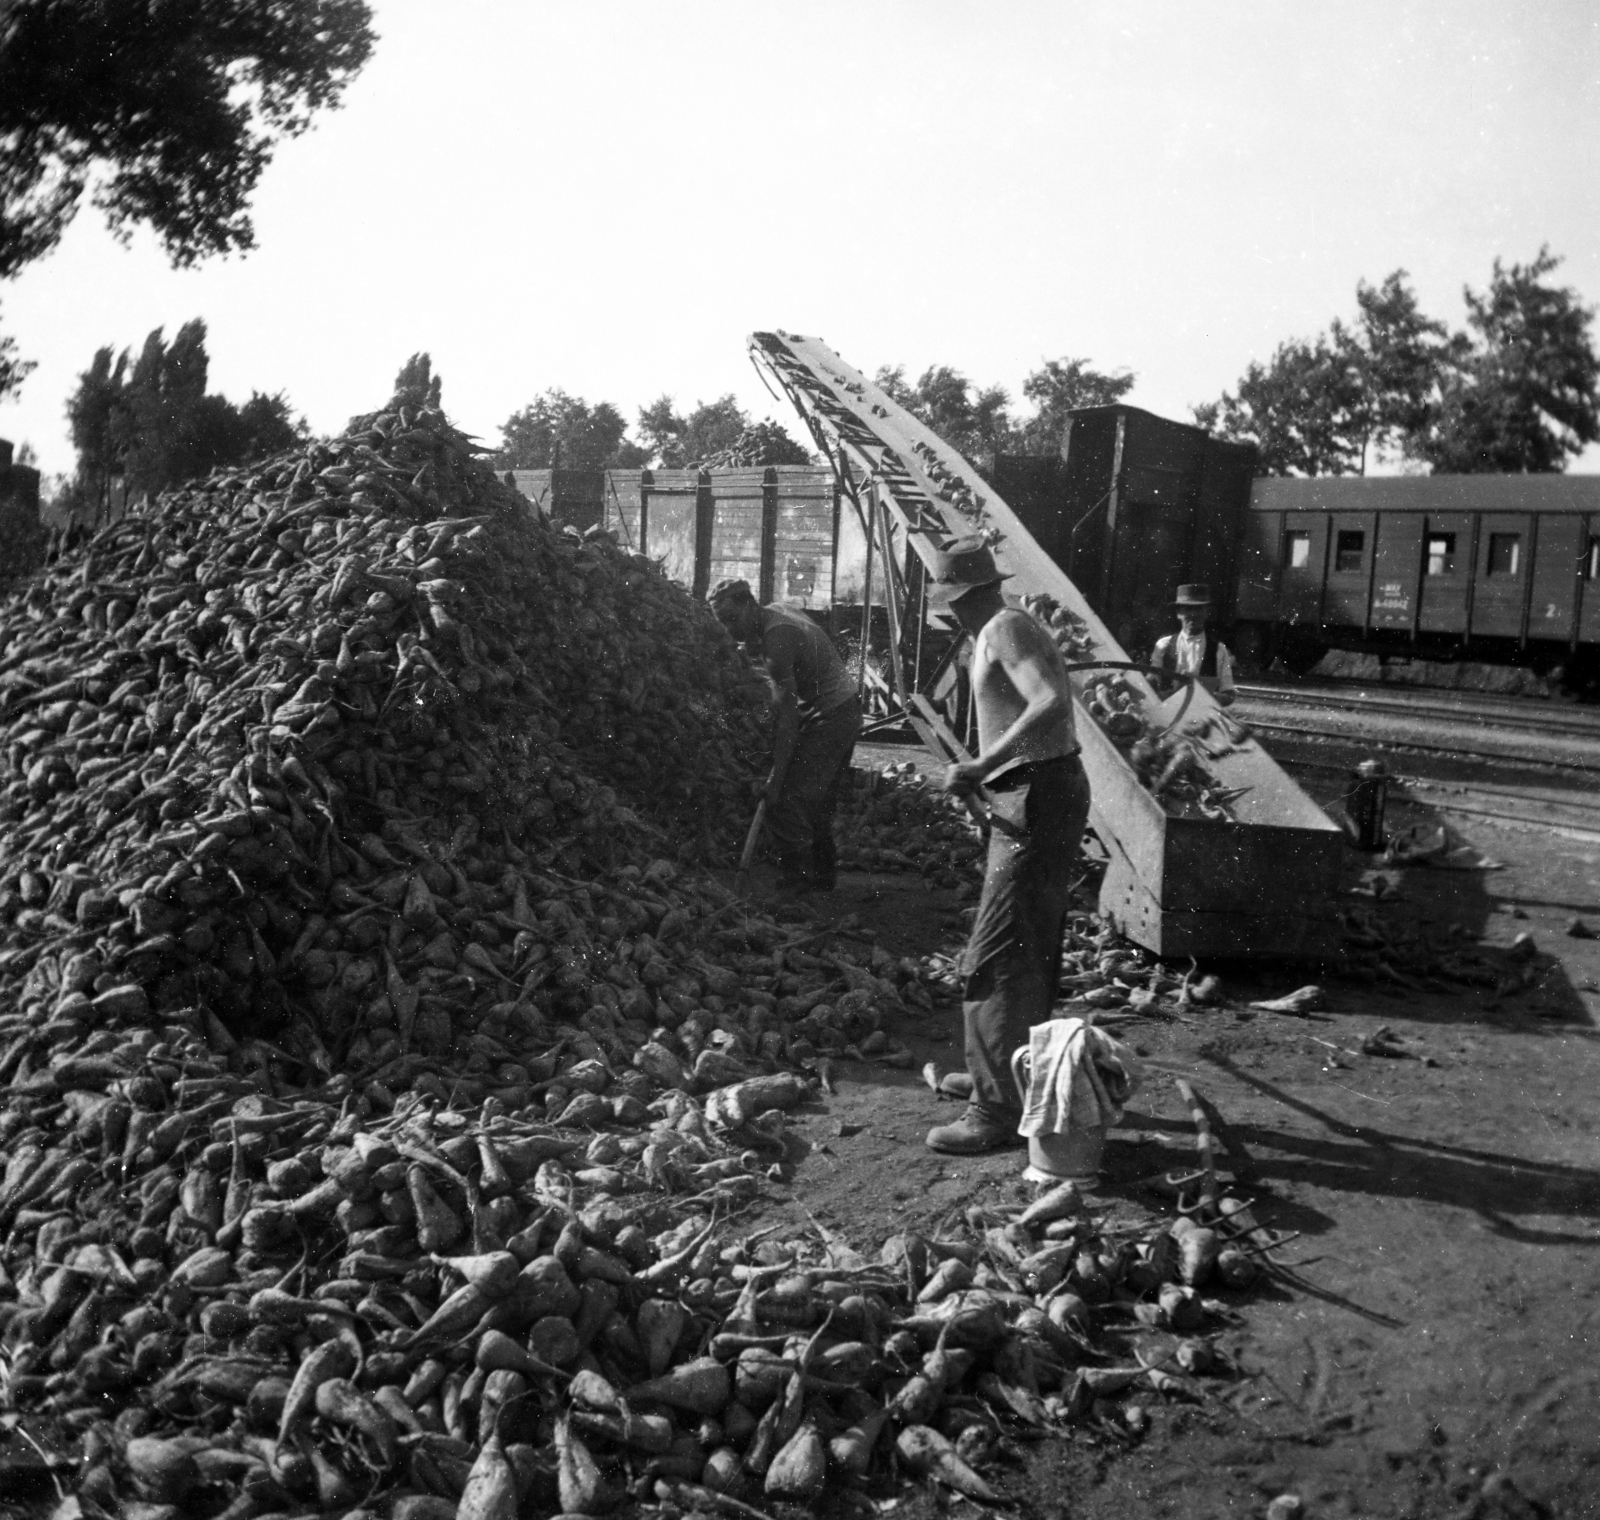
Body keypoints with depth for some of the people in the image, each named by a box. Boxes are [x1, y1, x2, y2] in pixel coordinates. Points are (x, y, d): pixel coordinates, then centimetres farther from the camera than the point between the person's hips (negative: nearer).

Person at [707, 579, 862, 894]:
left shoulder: (776, 638, -25)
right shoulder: (775, 611, 4)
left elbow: (789, 713, -28)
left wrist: (776, 775, -28)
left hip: (829, 718, -10)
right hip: (845, 708, 10)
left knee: (787, 800, -13)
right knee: (819, 803, 17)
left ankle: (795, 883, -11)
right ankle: (821, 875, 26)